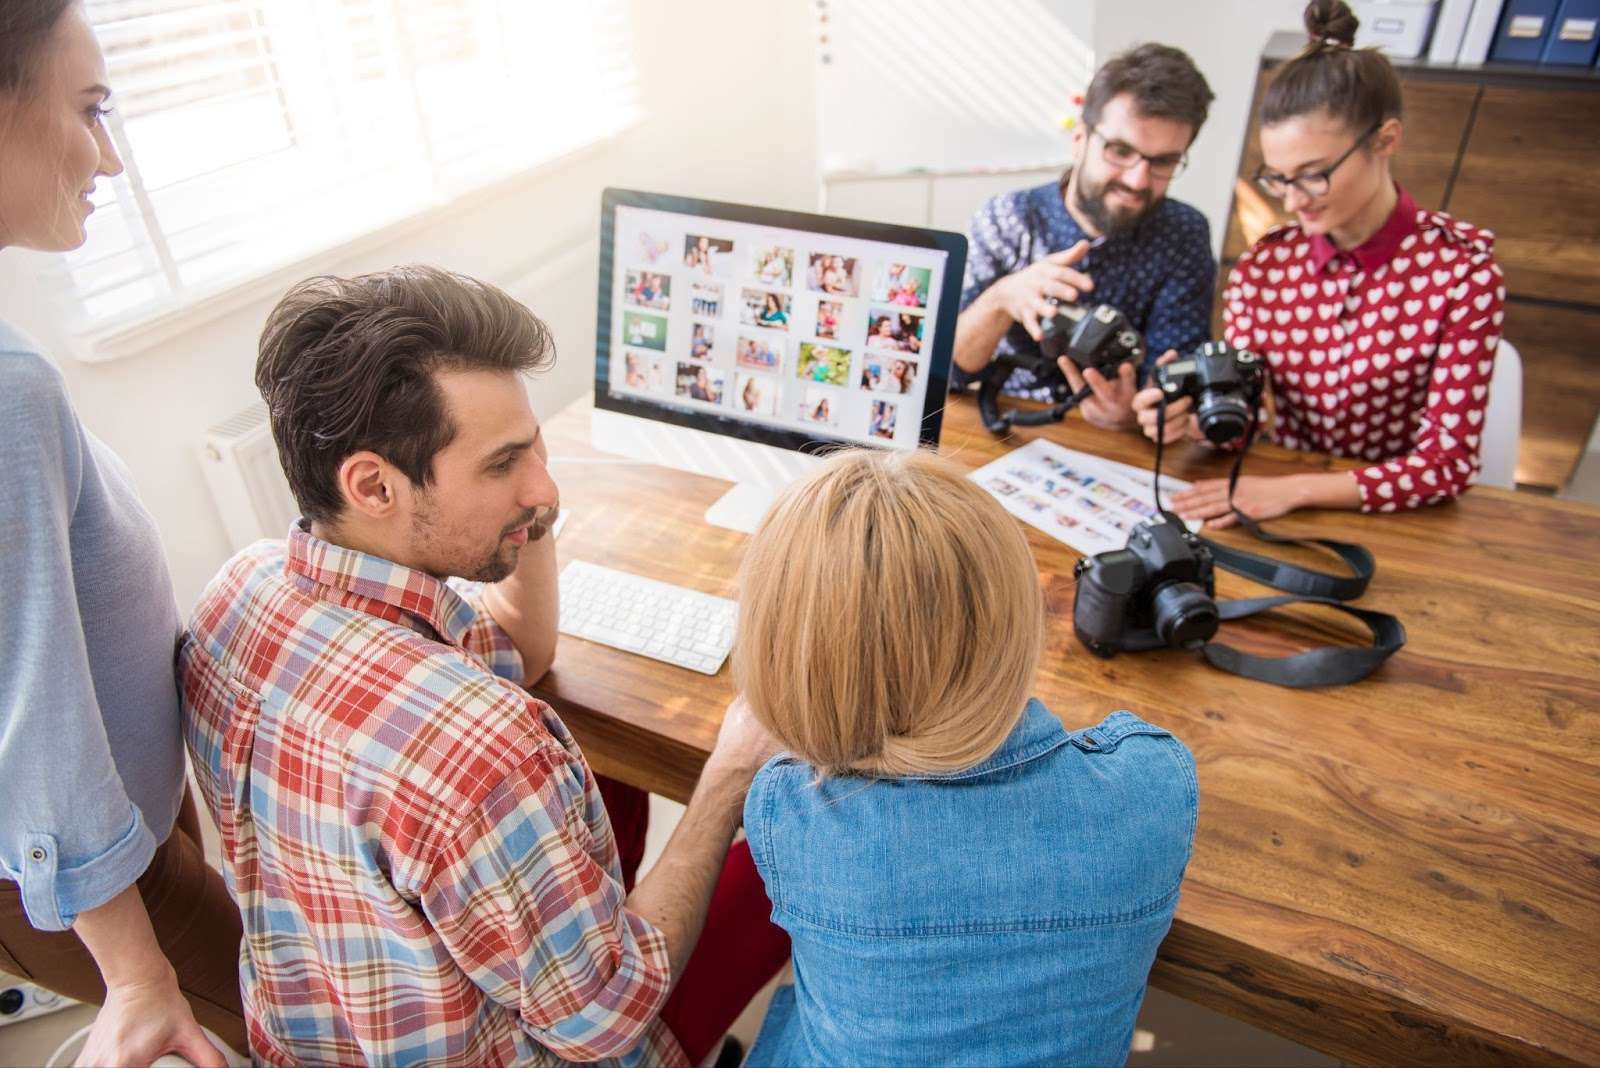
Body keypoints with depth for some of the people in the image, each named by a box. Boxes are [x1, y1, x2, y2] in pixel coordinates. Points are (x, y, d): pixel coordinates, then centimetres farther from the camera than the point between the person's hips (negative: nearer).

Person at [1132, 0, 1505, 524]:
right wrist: (1192, 418, -26)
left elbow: (1449, 462, -14)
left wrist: (1293, 489, -26)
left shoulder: (1460, 268, -12)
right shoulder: (1262, 266, -3)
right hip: (1283, 511, 4)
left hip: (1403, 519, -4)